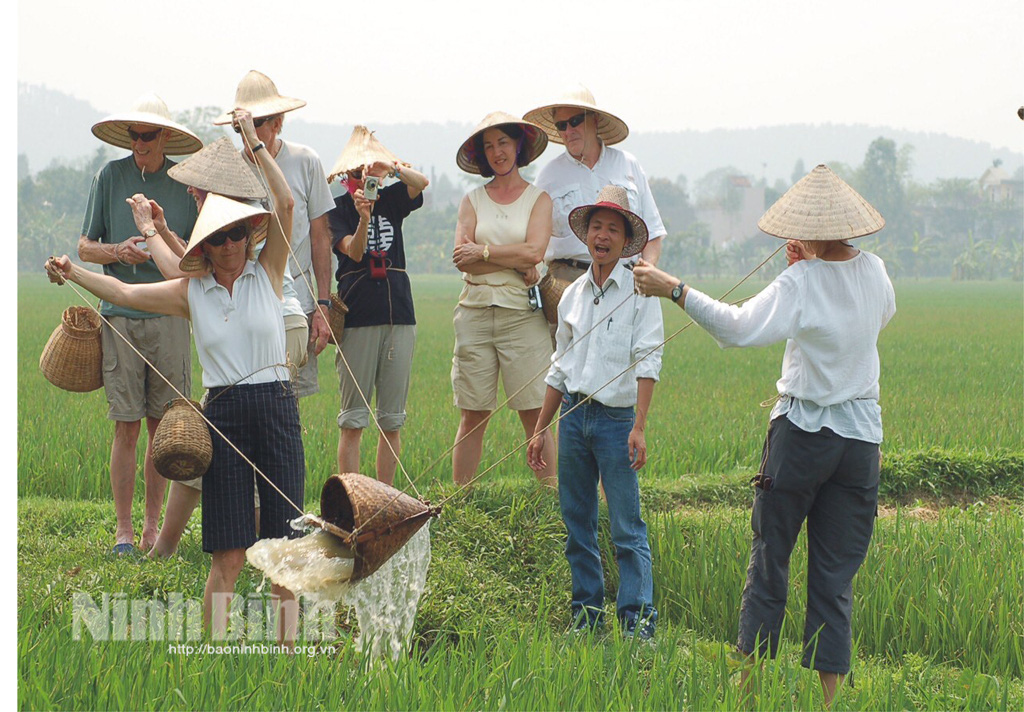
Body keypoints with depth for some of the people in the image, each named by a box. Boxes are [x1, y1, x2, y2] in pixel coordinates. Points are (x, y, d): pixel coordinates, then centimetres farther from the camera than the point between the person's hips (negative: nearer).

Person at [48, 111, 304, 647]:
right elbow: (124, 292, 5)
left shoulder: (267, 272, 5)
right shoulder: (190, 292, 8)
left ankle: (287, 647, 7)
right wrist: (74, 273, -9)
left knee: (284, 543, 0)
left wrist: (255, 144, -6)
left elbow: (285, 205, -5)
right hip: (223, 415, 0)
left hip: (277, 407, 0)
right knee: (228, 552, -3)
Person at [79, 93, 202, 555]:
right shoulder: (110, 177, 5)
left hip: (170, 314, 1)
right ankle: (123, 530, 5)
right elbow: (85, 247, 9)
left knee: (163, 426, 3)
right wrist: (119, 251, -10)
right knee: (126, 427, -1)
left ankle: (153, 525, 14)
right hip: (120, 315, 0)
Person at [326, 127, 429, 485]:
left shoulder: (391, 199, 10)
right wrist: (363, 217, -31)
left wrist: (391, 166, -27)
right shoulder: (338, 207, 2)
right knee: (353, 418, -3)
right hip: (357, 317, -4)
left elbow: (422, 182, -9)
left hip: (399, 314, 4)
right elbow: (353, 252, -13)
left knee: (392, 419, 5)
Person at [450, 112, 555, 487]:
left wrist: (482, 251, -4)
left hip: (522, 314, -2)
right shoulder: (472, 200, 12)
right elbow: (462, 259, -1)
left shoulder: (538, 198, 7)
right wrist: (516, 264, -8)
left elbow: (534, 251, -8)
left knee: (534, 414, -4)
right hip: (475, 312, 2)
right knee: (472, 416, 2)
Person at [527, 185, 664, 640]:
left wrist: (639, 427, -18)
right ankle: (586, 615, 15)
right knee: (577, 524, 7)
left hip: (617, 418, -5)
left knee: (627, 529, -7)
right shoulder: (572, 296, 13)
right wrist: (540, 430, 18)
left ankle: (637, 620, -4)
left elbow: (647, 363, -9)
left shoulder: (639, 292, -3)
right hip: (573, 415, 5)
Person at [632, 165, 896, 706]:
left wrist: (674, 290, -25)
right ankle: (827, 692, 5)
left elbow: (740, 327, -27)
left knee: (769, 560, 7)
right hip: (861, 437, 4)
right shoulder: (873, 271, 2)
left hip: (802, 432, -4)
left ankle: (751, 678, 10)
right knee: (836, 574, 7)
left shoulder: (801, 283, -14)